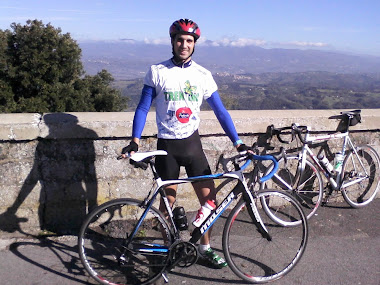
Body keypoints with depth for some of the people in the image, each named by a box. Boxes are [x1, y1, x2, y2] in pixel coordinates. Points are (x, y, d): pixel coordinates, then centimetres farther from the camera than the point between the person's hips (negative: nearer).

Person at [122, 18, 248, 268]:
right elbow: (143, 108, -1)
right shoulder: (157, 72, -2)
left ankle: (205, 247, 23)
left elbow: (220, 110, 4)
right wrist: (135, 140, -12)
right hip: (166, 145, -2)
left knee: (209, 197, 2)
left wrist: (238, 142, -2)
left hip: (192, 143, 2)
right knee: (168, 200, 6)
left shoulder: (203, 75, 3)